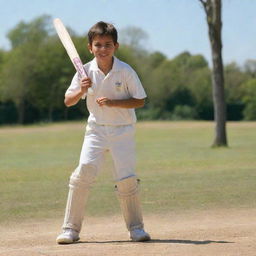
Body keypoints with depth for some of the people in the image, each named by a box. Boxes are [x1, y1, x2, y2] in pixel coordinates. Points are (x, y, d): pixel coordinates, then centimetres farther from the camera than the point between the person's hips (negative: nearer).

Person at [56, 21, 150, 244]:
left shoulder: (125, 71, -10)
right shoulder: (86, 71, -3)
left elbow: (140, 101, -7)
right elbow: (68, 102, 1)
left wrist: (113, 102, -20)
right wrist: (81, 91, -20)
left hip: (123, 131, -1)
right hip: (96, 129, 2)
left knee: (127, 178, -9)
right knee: (84, 171, -14)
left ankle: (136, 227, 12)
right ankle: (71, 228, -6)